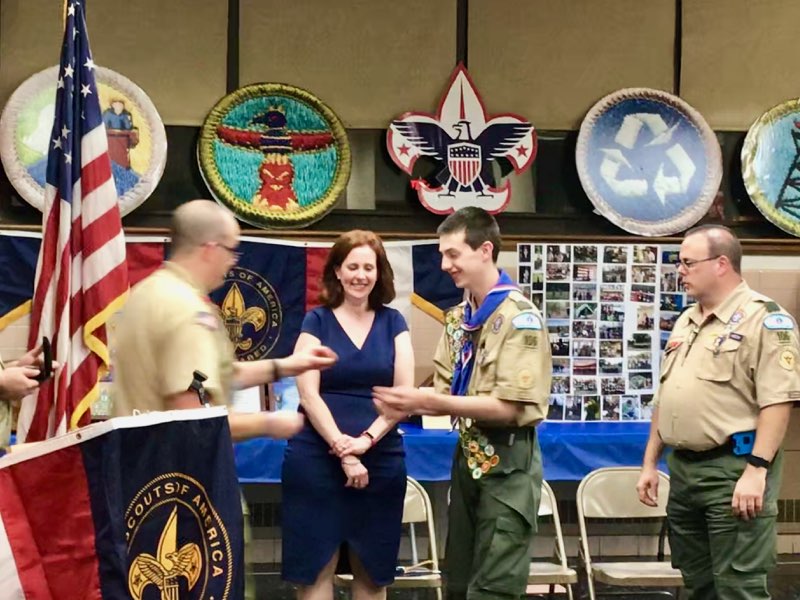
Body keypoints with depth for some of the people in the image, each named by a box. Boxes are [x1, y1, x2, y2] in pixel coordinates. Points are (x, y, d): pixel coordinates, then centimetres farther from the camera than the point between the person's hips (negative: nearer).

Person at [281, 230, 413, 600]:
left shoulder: (393, 323, 9)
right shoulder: (317, 321, 2)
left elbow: (404, 393, 1)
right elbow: (308, 394, -5)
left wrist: (366, 440, -13)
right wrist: (343, 452, -14)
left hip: (380, 462, 2)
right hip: (317, 461, -2)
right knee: (316, 569, 0)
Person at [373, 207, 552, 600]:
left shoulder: (518, 317, -16)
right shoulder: (458, 318, 9)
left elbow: (509, 406, -21)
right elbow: (448, 391, 9)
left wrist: (429, 401, -22)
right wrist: (410, 406, -12)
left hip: (506, 462, -8)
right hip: (467, 456, 8)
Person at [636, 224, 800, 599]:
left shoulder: (764, 318, -9)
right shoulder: (686, 322, 16)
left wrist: (757, 469, -23)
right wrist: (650, 462, 18)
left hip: (733, 469, -8)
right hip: (682, 469, 8)